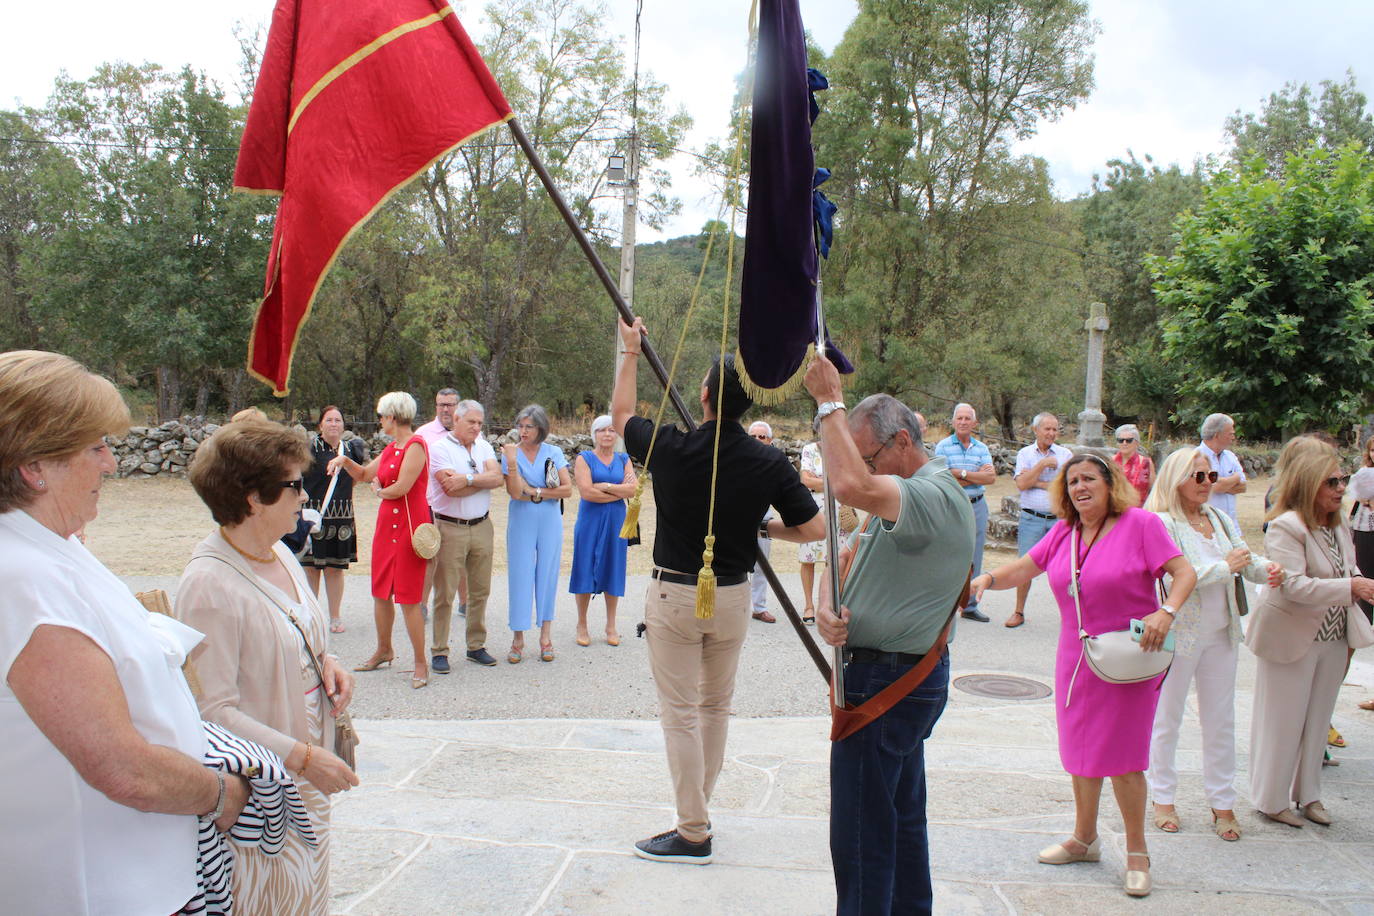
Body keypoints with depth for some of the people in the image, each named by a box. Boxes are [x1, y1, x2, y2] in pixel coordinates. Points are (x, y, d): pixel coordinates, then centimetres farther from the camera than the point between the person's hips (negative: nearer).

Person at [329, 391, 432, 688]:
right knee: (380, 593, 15)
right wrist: (345, 460, 7)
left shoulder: (415, 445, -13)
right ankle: (384, 651, 32)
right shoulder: (390, 449, 15)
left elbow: (401, 487, -20)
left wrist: (380, 490, 0)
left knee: (408, 597, -5)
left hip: (410, 525, -9)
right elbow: (365, 475, 25)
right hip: (386, 524, 9)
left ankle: (421, 663, 5)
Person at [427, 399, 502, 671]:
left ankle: (476, 646, 21)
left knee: (480, 590, 10)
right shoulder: (439, 447, -4)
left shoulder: (483, 446, 12)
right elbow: (451, 488, -16)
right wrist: (483, 480, -6)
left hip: (482, 526, 5)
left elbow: (497, 477, -5)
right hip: (450, 528, -5)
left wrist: (467, 479, -17)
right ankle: (439, 652, 6)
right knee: (445, 593, -2)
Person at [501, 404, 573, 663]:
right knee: (520, 575, -1)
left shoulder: (554, 453, 2)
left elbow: (567, 489, -4)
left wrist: (536, 492, -10)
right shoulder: (511, 453, -1)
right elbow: (514, 492, -13)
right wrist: (512, 462, -23)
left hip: (550, 522, 1)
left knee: (547, 574, 4)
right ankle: (518, 638, 8)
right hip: (521, 522, -1)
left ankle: (545, 637, 13)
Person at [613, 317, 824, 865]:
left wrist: (630, 352, 17)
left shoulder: (670, 449, -14)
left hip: (674, 595, -3)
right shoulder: (769, 463, -10)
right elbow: (813, 529, -5)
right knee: (716, 705, 19)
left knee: (681, 713, 2)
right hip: (732, 596, 3)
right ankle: (698, 807, 31)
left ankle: (693, 834, 6)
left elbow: (620, 415, 6)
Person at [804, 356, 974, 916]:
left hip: (887, 682, -11)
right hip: (907, 679, 11)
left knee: (861, 831, -5)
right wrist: (826, 606, -10)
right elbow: (846, 559, 12)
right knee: (902, 815, 21)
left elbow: (851, 486, -39)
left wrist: (829, 401, -28)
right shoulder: (899, 501, 15)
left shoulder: (935, 496, -20)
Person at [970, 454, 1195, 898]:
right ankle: (1084, 839, 31)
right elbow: (1025, 568, 9)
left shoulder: (1141, 523, -9)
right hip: (1076, 658, 6)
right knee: (1081, 748, 14)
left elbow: (1183, 571, -11)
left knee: (1121, 756, -2)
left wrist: (1167, 611, -27)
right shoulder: (1063, 532, 6)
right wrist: (988, 578, -9)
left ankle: (1137, 852, 15)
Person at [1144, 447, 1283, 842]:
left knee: (1221, 720, 11)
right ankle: (1162, 797, 22)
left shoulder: (1221, 521, 8)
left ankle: (1222, 802, 21)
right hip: (1178, 635, -6)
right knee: (1167, 719, 8)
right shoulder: (1162, 524, -12)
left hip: (1220, 635, 6)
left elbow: (1246, 559, 4)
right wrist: (1225, 567, -23)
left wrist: (1266, 569, -18)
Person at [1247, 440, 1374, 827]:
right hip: (1292, 639, -8)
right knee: (1283, 721, 4)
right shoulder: (1286, 526, -20)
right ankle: (1271, 799, 19)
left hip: (1333, 639, 8)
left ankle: (1308, 793, 33)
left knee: (1318, 719, 18)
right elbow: (1294, 585, -27)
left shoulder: (1339, 524, 5)